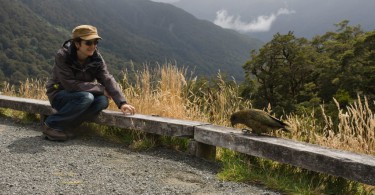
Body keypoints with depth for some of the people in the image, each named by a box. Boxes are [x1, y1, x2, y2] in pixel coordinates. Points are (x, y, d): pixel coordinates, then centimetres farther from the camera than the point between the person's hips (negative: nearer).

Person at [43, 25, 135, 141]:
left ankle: (65, 126, -17)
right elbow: (70, 84, -27)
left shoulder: (96, 58, -7)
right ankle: (52, 124, -17)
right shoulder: (62, 56, -21)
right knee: (86, 97, -34)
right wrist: (100, 89, -25)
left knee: (102, 101, -24)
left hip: (81, 95, 5)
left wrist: (122, 103, -28)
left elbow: (108, 80, -14)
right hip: (59, 95, -5)